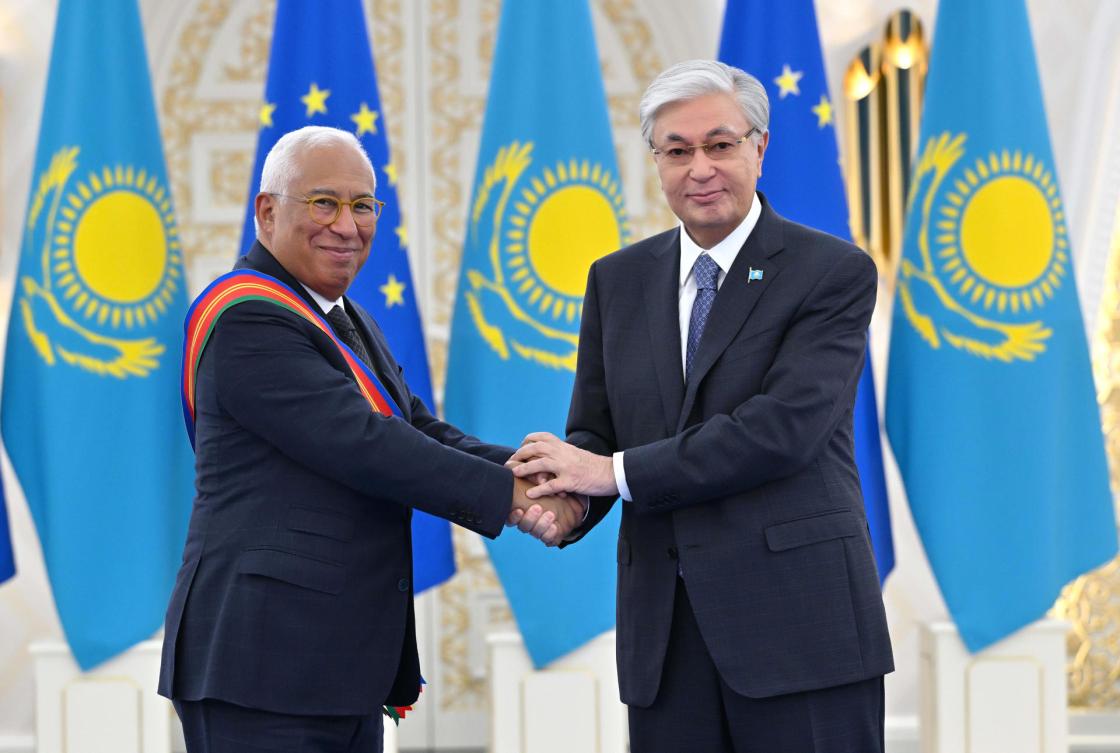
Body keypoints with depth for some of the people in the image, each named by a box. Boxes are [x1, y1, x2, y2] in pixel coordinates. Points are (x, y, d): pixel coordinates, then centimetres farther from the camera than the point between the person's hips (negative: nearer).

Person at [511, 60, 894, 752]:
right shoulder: (619, 280, 13)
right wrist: (562, 500, -11)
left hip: (799, 621, -4)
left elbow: (782, 429, -15)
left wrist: (616, 473, -14)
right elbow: (593, 434, 14)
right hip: (664, 631, 4)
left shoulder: (834, 272, -4)